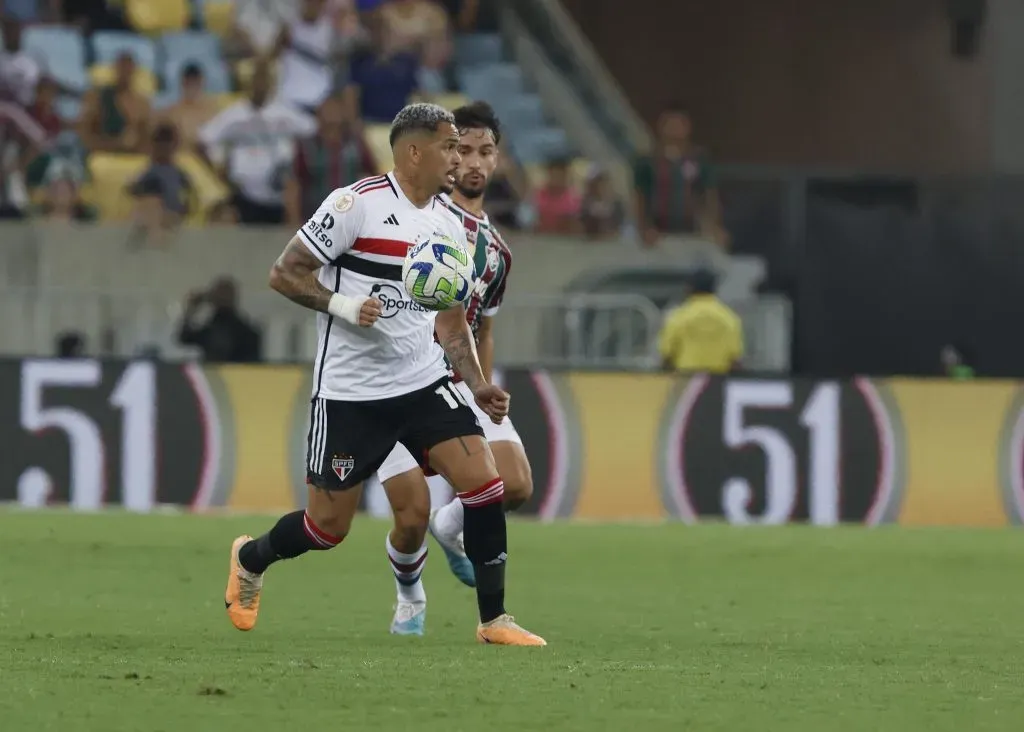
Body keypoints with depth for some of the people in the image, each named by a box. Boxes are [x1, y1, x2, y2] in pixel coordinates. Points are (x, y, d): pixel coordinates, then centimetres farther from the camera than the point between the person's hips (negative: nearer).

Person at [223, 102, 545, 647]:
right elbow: (284, 274, -10)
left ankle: (493, 620, -3)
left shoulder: (449, 227, 9)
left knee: (484, 484, -12)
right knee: (328, 527, 2)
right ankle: (250, 558, 34)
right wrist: (342, 304, -24)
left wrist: (478, 386, 2)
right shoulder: (357, 204, -12)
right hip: (351, 392, -5)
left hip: (424, 383, 5)